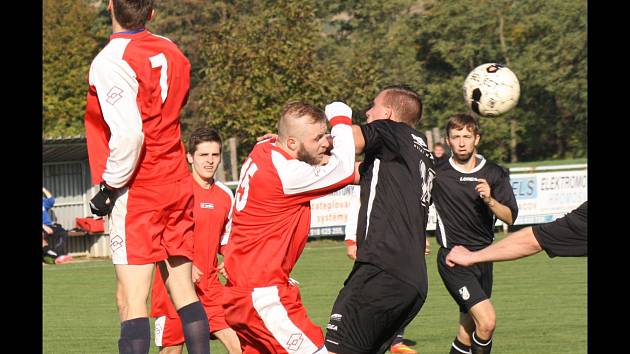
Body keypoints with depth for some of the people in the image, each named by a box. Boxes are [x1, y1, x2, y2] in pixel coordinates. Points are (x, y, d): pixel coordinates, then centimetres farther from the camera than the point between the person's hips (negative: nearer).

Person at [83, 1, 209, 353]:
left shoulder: (111, 60, -15)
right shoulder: (172, 52, 8)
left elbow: (128, 134, -23)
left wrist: (108, 187, -13)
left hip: (136, 192, -7)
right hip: (178, 186, 7)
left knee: (131, 299, -8)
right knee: (184, 293, 10)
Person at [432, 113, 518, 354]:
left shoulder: (494, 174, 5)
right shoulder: (437, 174, -3)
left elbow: (510, 217, 1)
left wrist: (489, 200, -16)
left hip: (483, 259, 5)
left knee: (467, 334, 10)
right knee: (486, 320, -22)